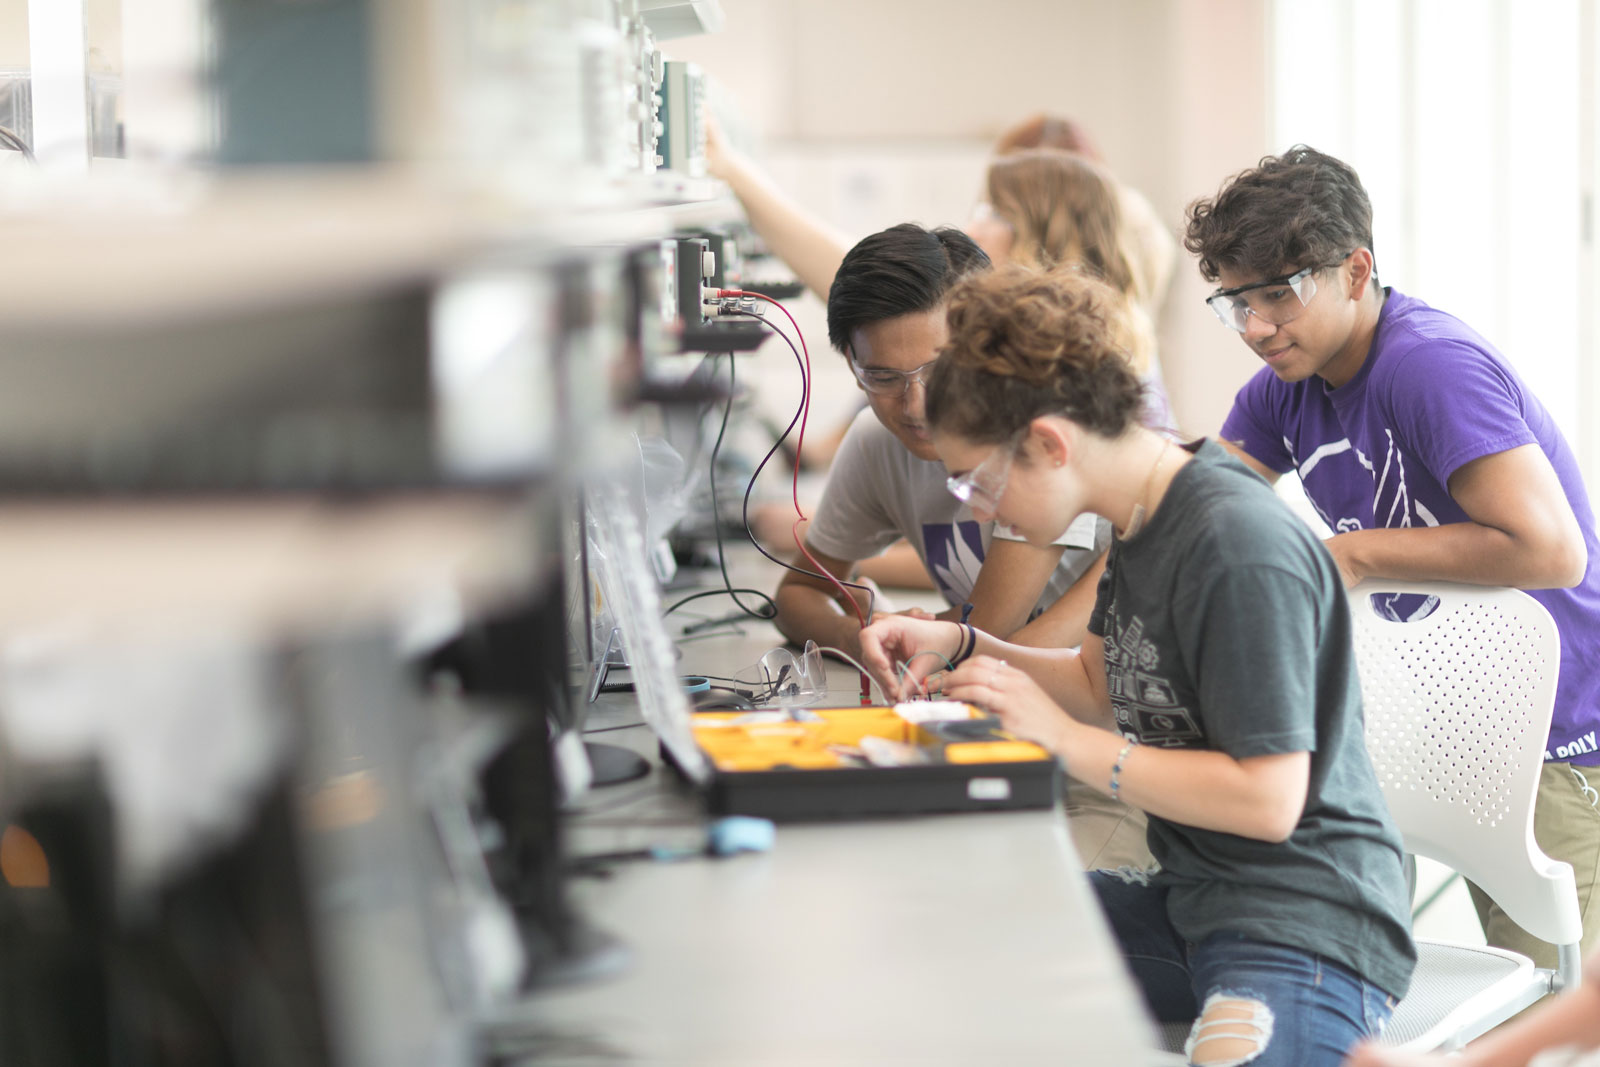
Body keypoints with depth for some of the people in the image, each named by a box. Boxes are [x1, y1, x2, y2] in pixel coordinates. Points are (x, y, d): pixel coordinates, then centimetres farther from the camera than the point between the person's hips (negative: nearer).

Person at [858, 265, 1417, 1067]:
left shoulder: (1241, 551, -20)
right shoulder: (1143, 521, 8)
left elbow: (1268, 798, -20)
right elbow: (1104, 685, 24)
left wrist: (1065, 740, -17)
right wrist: (960, 646, 9)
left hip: (1308, 928, -9)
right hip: (1193, 903, 9)